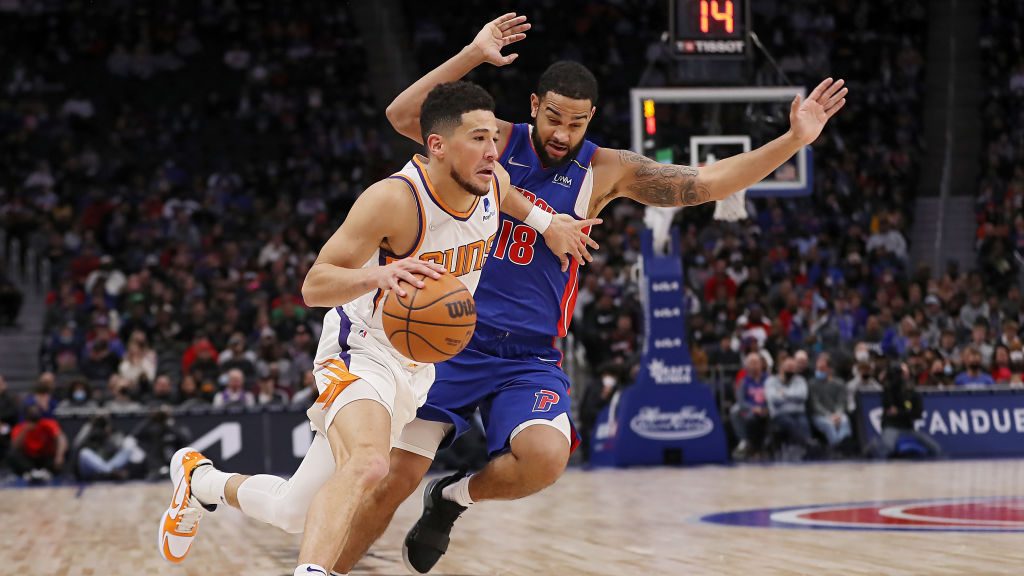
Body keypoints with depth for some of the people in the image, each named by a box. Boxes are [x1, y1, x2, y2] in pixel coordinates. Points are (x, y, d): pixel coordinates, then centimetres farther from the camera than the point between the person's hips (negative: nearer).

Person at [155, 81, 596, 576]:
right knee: (366, 464, -40)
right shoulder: (395, 199, -26)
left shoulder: (493, 183, -5)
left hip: (417, 367, 7)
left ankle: (200, 480, 37)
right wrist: (378, 276, -42)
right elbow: (314, 285, -25)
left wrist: (545, 221, 16)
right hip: (362, 353, -7)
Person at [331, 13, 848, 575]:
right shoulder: (495, 142, -2)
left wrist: (794, 140, -13)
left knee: (546, 459, -26)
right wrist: (473, 55, -22)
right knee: (396, 478, -8)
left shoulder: (605, 171, 0)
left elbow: (707, 182, -4)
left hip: (529, 358, 1)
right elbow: (402, 115, -13)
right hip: (453, 340, -1)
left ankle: (454, 497, 4)